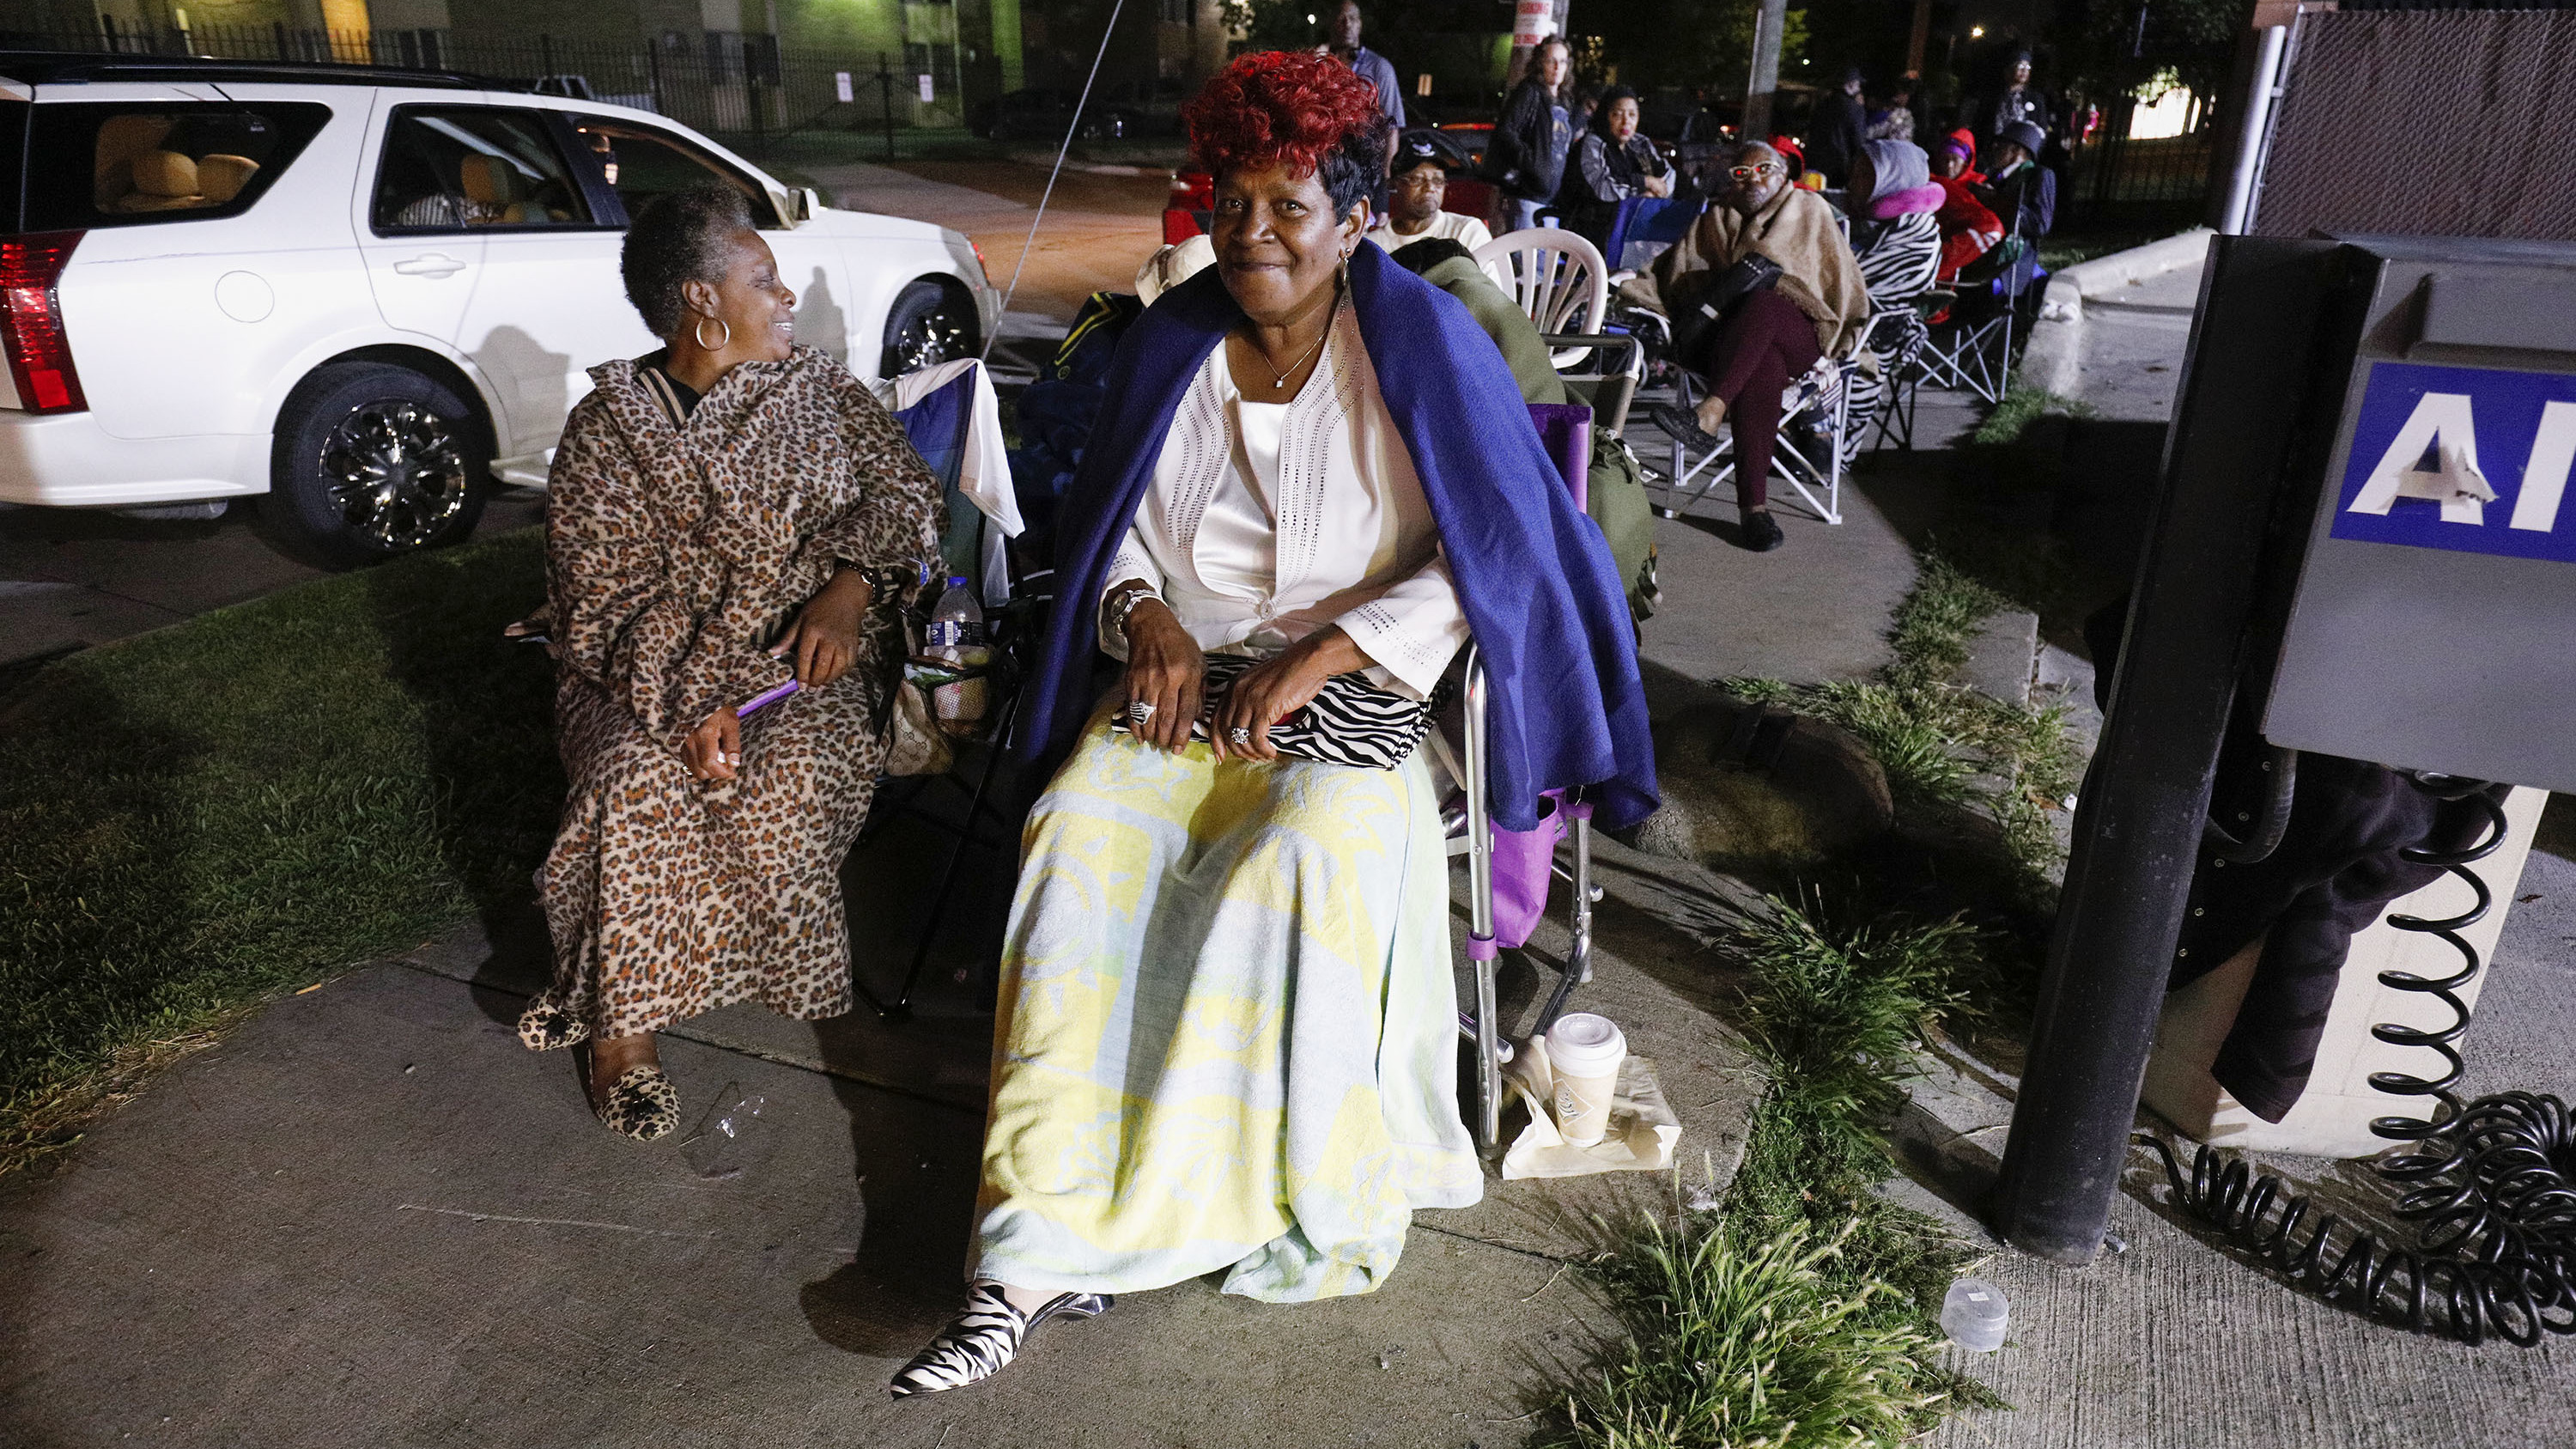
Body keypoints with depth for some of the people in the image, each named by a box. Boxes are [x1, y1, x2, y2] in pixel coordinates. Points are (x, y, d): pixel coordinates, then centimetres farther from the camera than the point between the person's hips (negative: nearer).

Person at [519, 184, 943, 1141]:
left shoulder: (817, 388, 8)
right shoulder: (605, 432, -2)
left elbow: (901, 488, 1)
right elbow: (600, 605, -7)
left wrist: (850, 584, -20)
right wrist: (689, 703, -25)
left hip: (806, 662, 2)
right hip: (651, 671, -1)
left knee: (790, 780, -28)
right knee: (641, 780, -31)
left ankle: (613, 983, -7)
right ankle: (624, 1026, -14)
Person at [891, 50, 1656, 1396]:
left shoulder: (1422, 342, -5)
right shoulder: (1173, 339, 7)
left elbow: (1494, 557, -9)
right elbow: (1106, 519, 16)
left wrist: (1319, 657, -18)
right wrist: (1147, 616, -6)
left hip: (1360, 691, -3)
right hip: (1181, 678, 3)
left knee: (1303, 861, -33)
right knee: (1079, 841, -25)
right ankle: (1037, 1249, -22)